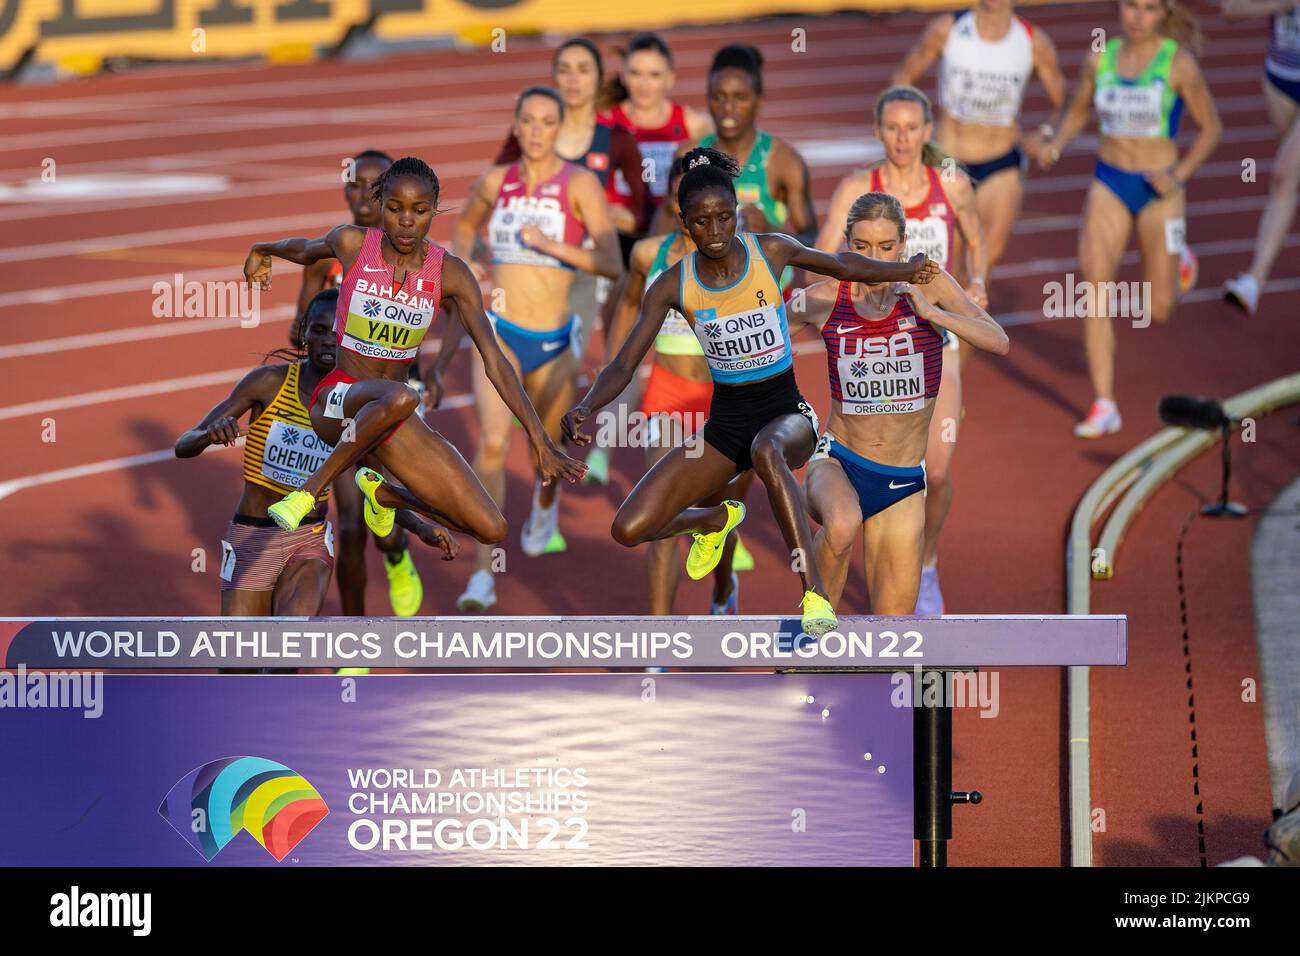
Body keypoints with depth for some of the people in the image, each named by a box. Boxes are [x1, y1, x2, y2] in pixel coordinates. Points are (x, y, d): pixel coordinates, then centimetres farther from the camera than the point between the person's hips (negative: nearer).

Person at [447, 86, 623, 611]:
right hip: (498, 333, 1)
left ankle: (545, 502, 57)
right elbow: (466, 225, 25)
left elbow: (613, 264, -15)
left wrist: (552, 246, -23)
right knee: (492, 444, -19)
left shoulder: (580, 185, -8)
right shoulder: (495, 182, 2)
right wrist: (464, 265, 7)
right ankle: (483, 574, -20)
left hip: (553, 340, -1)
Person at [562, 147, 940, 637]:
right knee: (629, 530, -10)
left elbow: (843, 265, 10)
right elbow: (624, 365, -8)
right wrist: (587, 407, -28)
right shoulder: (674, 284, -6)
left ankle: (816, 597, -42)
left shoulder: (772, 251, -7)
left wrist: (905, 270, -7)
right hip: (725, 419, 3)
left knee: (767, 451, -43)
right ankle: (715, 520, 27)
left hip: (786, 411, -3)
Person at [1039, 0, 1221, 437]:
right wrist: (1055, 146, -5)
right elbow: (1077, 112, 14)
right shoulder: (1100, 59, -1)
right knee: (1095, 289, -15)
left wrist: (1180, 175, -14)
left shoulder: (1178, 64, -11)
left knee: (1157, 311, 4)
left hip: (1159, 191, -2)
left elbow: (1211, 127, -2)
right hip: (1109, 185, 2)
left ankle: (1174, 267, 42)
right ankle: (1104, 406, -9)